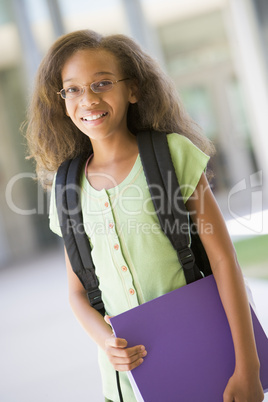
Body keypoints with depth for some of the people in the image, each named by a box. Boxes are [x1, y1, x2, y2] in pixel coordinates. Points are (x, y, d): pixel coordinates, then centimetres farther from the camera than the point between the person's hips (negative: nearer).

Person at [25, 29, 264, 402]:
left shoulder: (173, 153, -9)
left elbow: (223, 260, -11)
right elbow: (78, 290, 8)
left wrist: (247, 367, -14)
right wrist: (105, 341, -12)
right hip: (130, 363, 3)